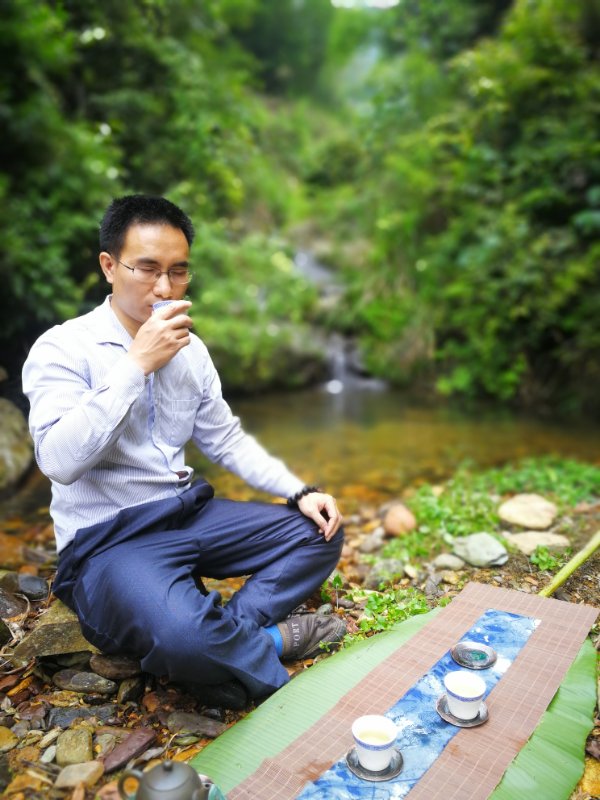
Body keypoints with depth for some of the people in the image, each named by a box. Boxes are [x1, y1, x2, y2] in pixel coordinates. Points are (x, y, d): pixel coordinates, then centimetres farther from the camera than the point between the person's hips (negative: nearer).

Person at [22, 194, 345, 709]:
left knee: (319, 532, 0)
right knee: (185, 636, -34)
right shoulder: (62, 349, -11)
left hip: (192, 512, 7)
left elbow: (226, 439, 12)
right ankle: (266, 637, -4)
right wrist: (137, 364, -27)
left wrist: (299, 492, 1)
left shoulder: (191, 349, 6)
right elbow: (60, 461, -26)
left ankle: (230, 633, -11)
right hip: (108, 538, -6)